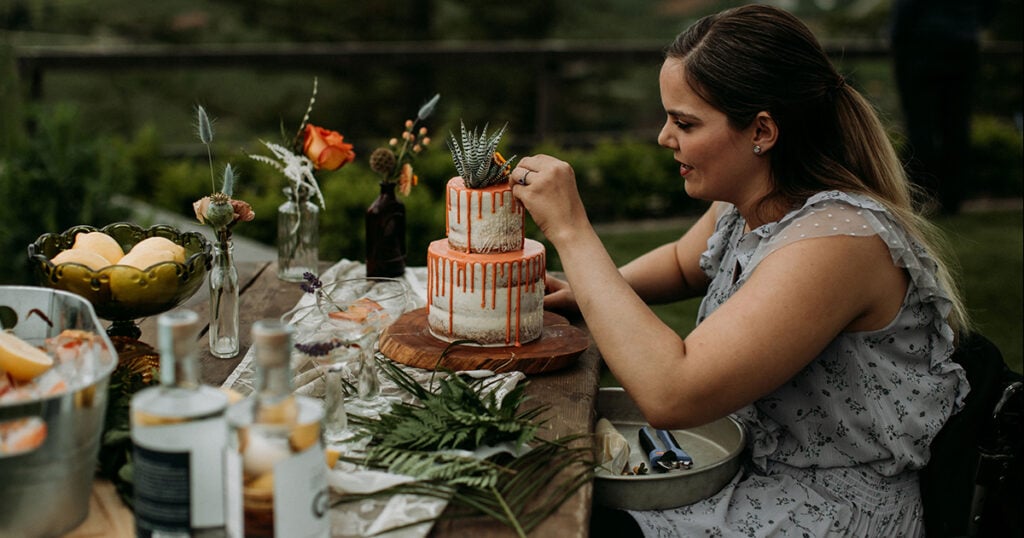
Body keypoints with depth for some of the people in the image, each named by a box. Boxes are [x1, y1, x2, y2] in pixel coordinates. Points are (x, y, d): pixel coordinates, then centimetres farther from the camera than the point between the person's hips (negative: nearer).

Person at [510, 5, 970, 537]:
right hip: (762, 464, 8)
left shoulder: (836, 240, -30)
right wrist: (589, 292, 0)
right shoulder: (749, 202, -3)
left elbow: (670, 393, -36)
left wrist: (570, 230, -30)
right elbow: (682, 263, 21)